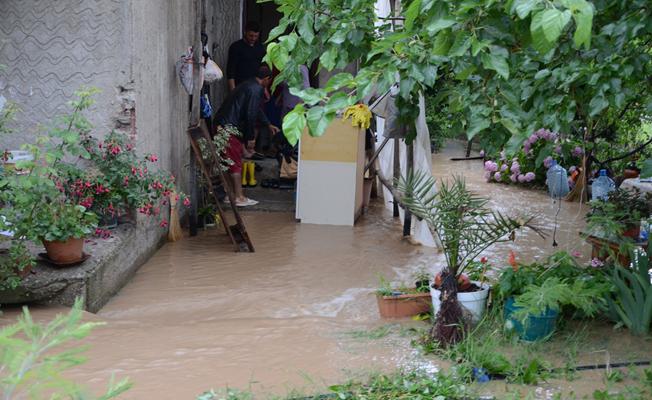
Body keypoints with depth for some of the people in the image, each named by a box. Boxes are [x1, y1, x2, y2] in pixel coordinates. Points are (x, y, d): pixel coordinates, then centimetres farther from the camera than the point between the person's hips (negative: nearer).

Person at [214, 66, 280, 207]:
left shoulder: (249, 85, 21)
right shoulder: (257, 90, -12)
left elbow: (256, 110, 35)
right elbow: (251, 114, -18)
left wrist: (268, 125, 44)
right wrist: (250, 138, -11)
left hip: (221, 123, 10)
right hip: (230, 126, -10)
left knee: (232, 162, 15)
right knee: (236, 163, -4)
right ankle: (239, 198, -1)